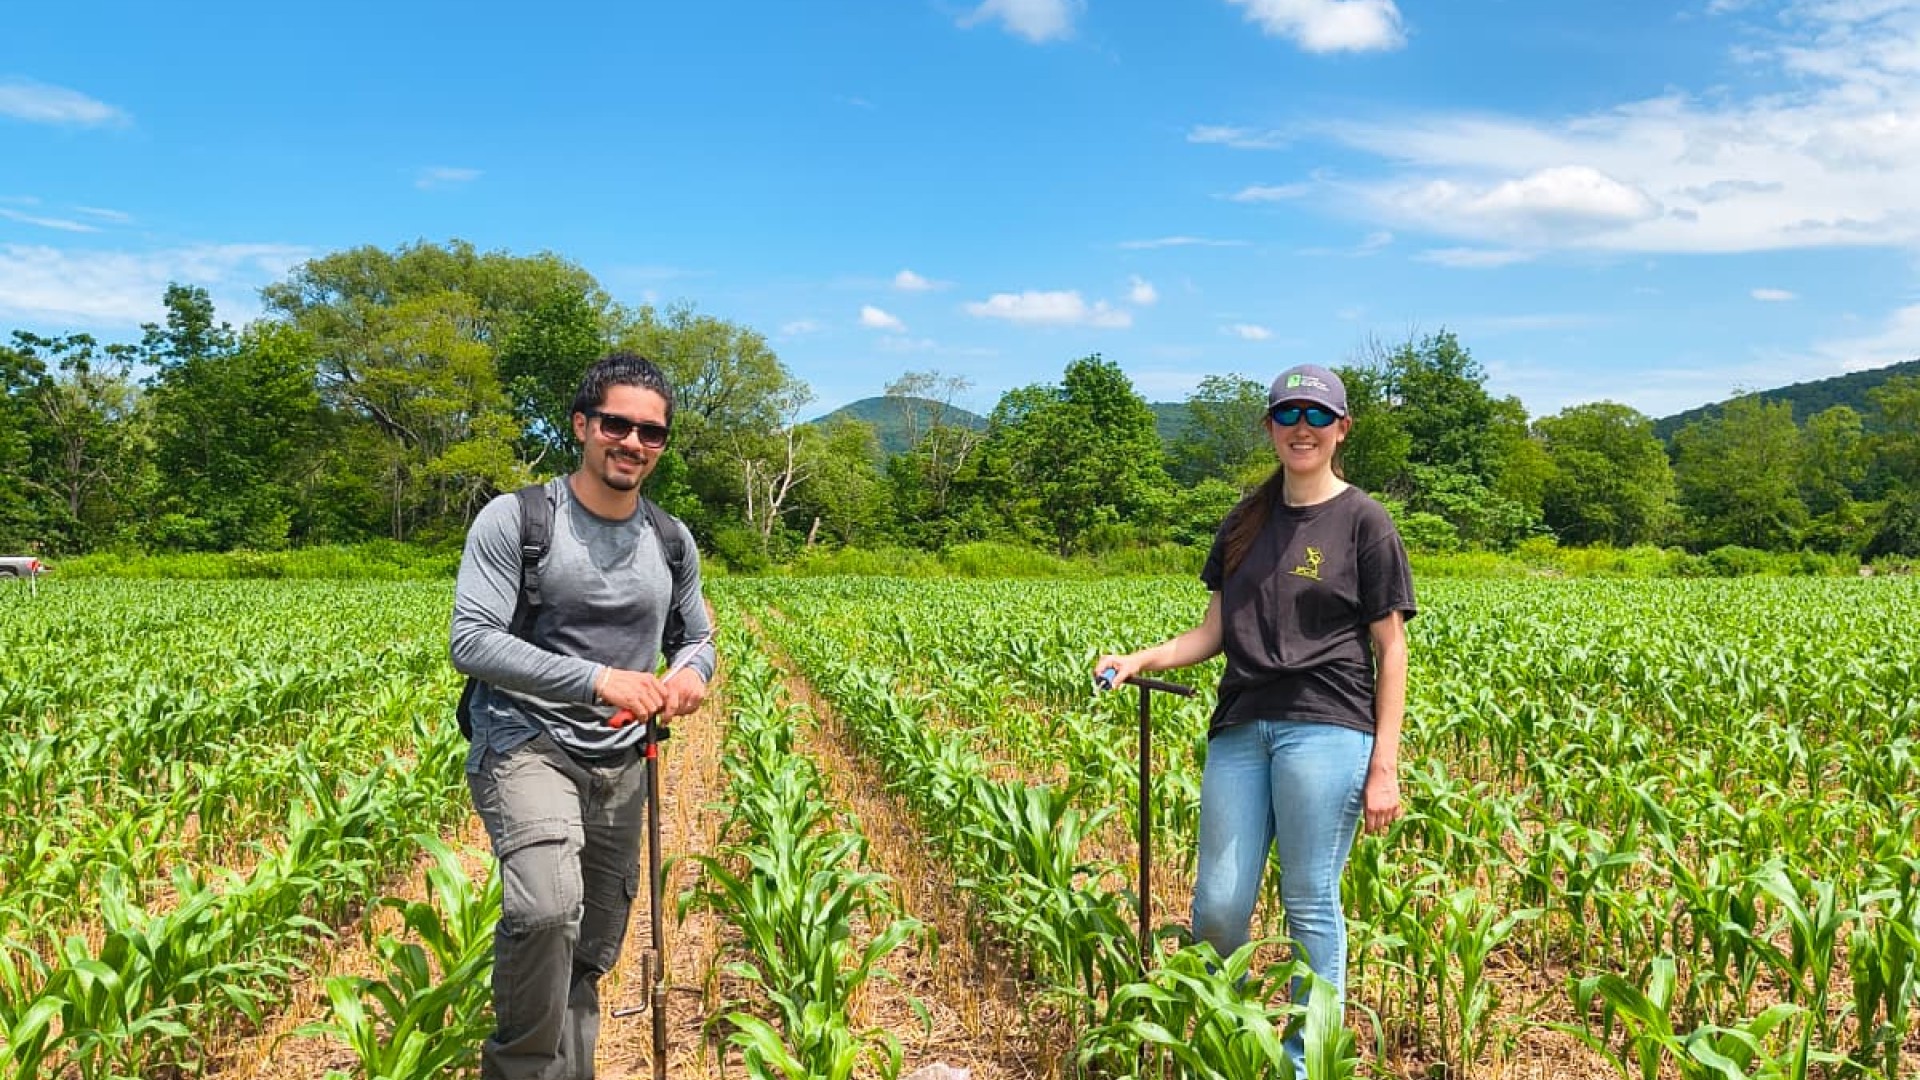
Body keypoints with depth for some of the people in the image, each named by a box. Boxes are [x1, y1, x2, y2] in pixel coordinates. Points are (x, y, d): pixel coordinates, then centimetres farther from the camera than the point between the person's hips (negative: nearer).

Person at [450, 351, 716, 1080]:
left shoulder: (672, 544, 6)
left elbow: (695, 637, 17)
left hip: (620, 765, 6)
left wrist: (691, 673, -9)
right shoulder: (513, 520, -9)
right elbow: (472, 642, -16)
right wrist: (598, 679, -26)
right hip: (525, 745, -5)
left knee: (591, 954, 14)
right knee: (548, 909, -30)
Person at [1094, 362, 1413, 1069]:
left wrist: (1385, 767, -7)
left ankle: (1309, 1061, 17)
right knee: (1216, 906, 3)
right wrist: (1139, 660, -2)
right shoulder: (1245, 524, 16)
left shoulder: (1363, 521, 1)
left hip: (1326, 729, -4)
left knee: (1309, 905, 1)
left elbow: (1390, 650, -1)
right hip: (1239, 729, 5)